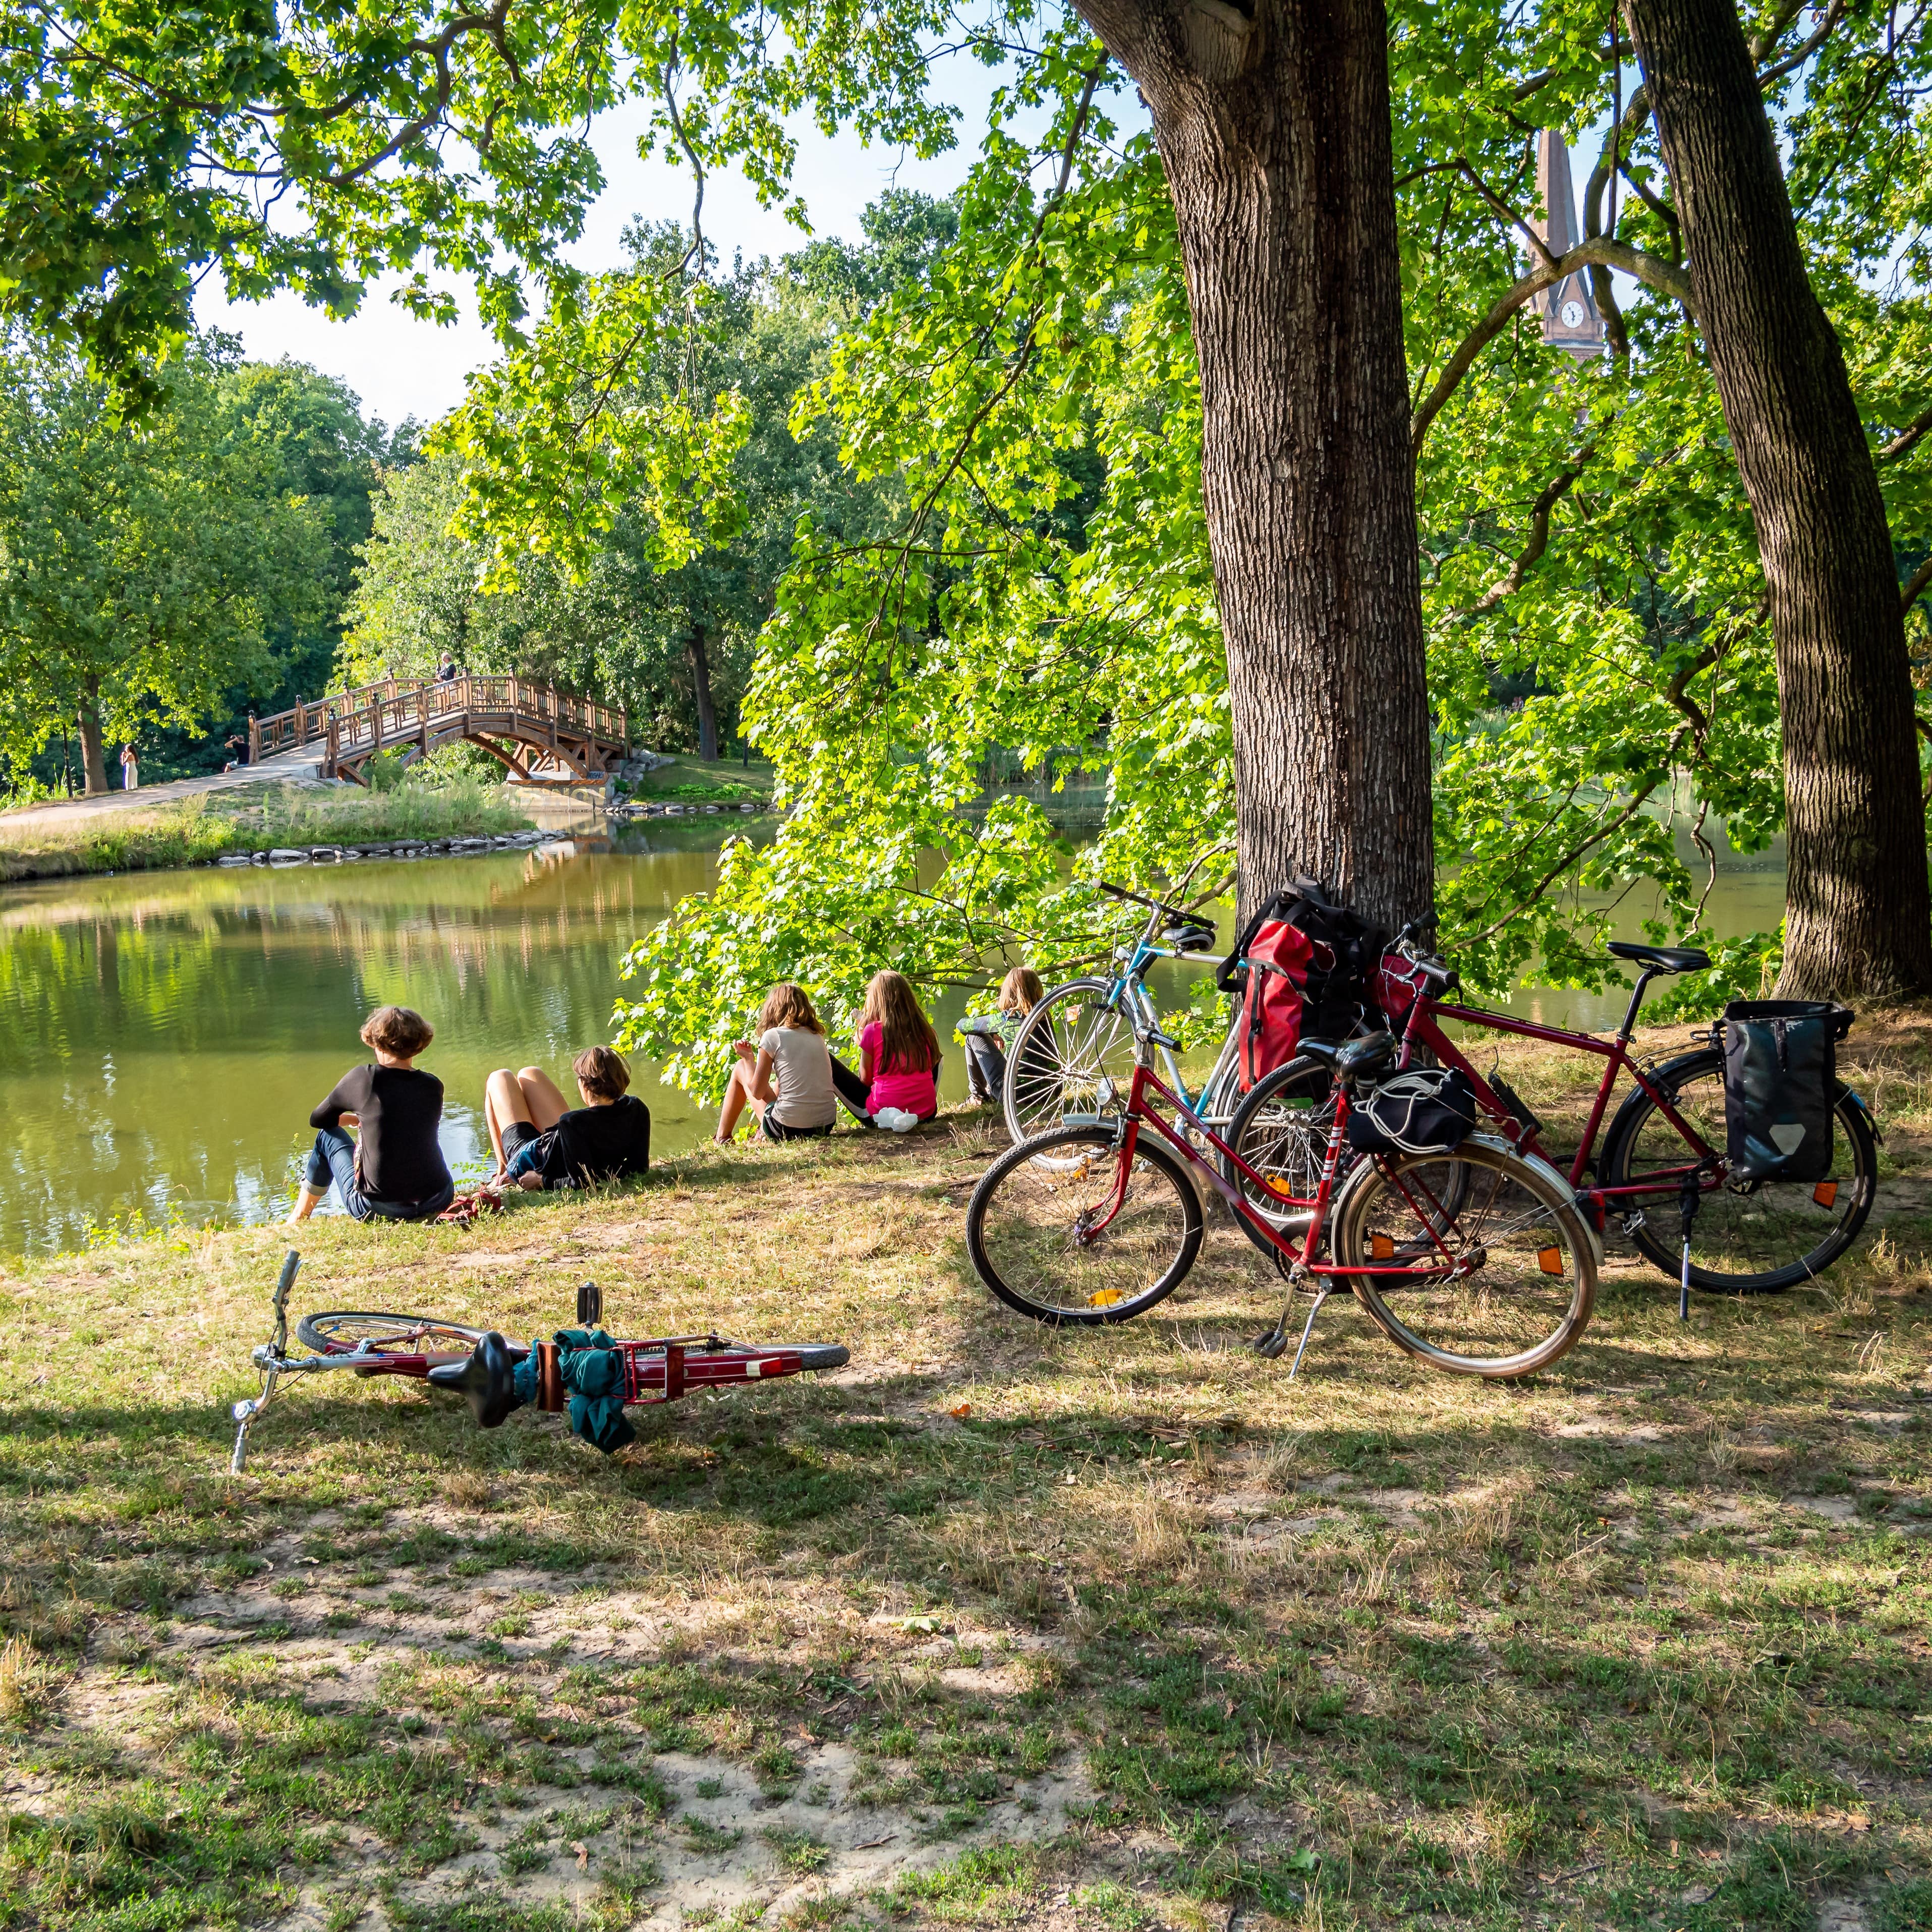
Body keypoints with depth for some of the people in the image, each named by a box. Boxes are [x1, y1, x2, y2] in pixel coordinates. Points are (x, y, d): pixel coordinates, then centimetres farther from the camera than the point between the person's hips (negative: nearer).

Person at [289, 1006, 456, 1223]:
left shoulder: (362, 1079, -7)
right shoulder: (433, 1086, 0)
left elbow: (317, 1120, 10)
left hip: (376, 1209, -3)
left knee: (327, 1135, 25)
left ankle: (297, 1219, 38)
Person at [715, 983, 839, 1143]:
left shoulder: (773, 1036, -5)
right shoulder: (817, 1036, 11)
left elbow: (757, 1092, -2)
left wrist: (748, 1058, 14)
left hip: (789, 1128, -6)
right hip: (826, 1126, 6)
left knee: (740, 1069, 17)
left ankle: (723, 1137, 29)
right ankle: (762, 1133, 42)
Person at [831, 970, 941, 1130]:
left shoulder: (872, 1031, -7)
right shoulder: (924, 1029, 3)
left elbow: (865, 1079, 2)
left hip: (881, 1112, -5)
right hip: (926, 1112, 5)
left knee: (828, 1061, 6)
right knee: (938, 1056, 33)